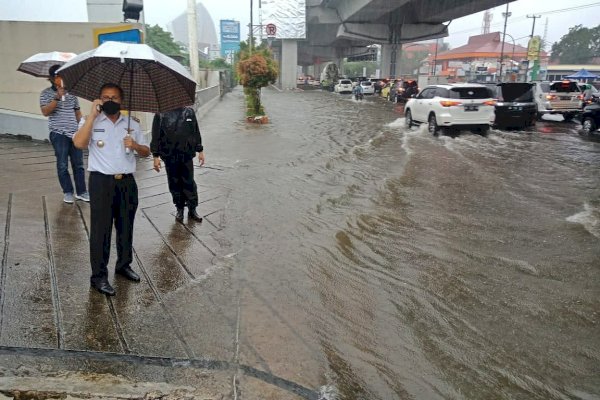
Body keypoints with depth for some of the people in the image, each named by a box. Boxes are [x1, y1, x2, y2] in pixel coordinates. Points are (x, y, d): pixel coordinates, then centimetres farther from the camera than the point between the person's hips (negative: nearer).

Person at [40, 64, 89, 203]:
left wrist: (79, 124, 11)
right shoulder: (46, 93, 0)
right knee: (63, 165, 2)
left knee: (78, 164, 5)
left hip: (74, 133, 4)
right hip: (59, 134, -3)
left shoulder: (71, 92, 12)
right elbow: (45, 112, -12)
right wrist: (57, 97, -20)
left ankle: (81, 191, 13)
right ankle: (67, 192, 12)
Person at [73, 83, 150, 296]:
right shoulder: (91, 122, 0)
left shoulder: (132, 124, 10)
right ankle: (98, 276, 10)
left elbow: (146, 152, 13)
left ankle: (124, 265, 32)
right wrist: (92, 114, -16)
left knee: (126, 226, 14)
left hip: (127, 182, 4)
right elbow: (79, 143, -19)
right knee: (100, 229, 0)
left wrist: (135, 146, -9)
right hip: (101, 182, -4)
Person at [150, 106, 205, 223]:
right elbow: (156, 136, -3)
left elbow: (196, 132, 11)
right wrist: (156, 156, -5)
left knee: (189, 183, 5)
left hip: (187, 155, 1)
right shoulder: (161, 114, -6)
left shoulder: (189, 111, 3)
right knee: (174, 184, 10)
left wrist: (200, 150, 11)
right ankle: (179, 209, 26)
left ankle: (192, 209, 18)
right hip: (170, 156, -1)